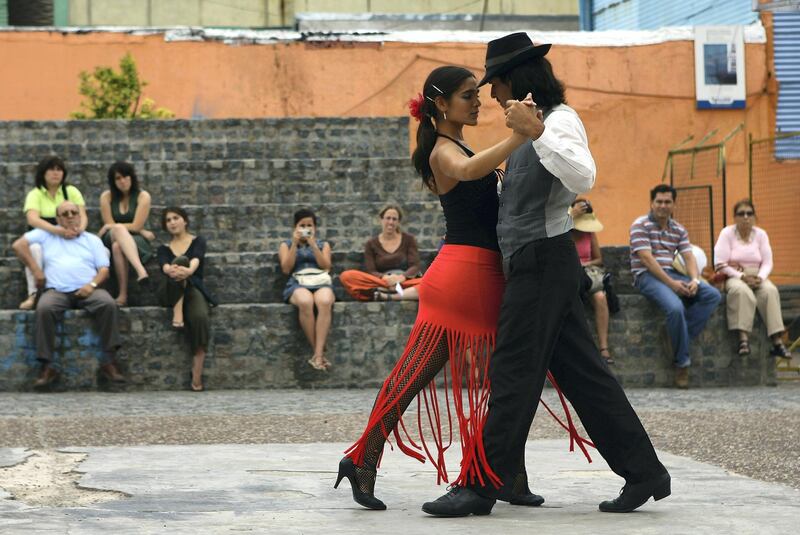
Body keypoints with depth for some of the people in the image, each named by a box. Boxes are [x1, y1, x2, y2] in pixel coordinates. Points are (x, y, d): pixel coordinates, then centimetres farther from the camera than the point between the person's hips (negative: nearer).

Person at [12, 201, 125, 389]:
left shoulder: (92, 240, 22)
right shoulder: (46, 234, 20)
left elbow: (104, 269, 12)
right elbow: (19, 245, 8)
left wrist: (92, 284, -10)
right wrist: (36, 271, 0)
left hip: (87, 290, 1)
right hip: (56, 291, -1)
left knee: (108, 304, -31)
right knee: (44, 308, -35)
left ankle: (108, 361, -26)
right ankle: (47, 366, -33)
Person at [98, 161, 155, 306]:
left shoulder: (143, 197, 1)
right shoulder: (107, 197, 6)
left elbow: (136, 226, -7)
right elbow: (110, 225, -1)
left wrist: (111, 226, -4)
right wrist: (142, 232, -4)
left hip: (136, 240, -1)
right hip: (111, 239, 1)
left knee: (118, 246, -38)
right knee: (118, 229, -37)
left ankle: (123, 294, -49)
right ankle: (141, 271, -57)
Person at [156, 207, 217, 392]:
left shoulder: (198, 241, 12)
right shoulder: (164, 248, 16)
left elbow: (196, 259, -12)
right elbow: (164, 265, -9)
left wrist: (189, 270, -37)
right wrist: (170, 270, -35)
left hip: (194, 289, -1)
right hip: (173, 293, 1)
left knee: (200, 317, -36)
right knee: (180, 261, -30)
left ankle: (197, 375, -36)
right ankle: (177, 313, -42)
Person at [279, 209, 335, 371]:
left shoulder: (323, 245, 24)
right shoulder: (286, 245, 22)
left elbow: (326, 265, 6)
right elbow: (286, 269, 6)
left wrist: (313, 245, -3)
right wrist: (295, 244, 0)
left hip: (321, 282, 1)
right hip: (297, 284, -1)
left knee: (325, 302, -39)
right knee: (305, 302, -40)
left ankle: (318, 355, -45)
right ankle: (318, 353, -35)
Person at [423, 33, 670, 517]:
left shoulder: (561, 119, -10)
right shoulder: (537, 124, 19)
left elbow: (583, 178, -29)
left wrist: (536, 133, -33)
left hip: (544, 262, -10)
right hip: (539, 263, 10)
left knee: (513, 373, -7)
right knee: (582, 373, 9)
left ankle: (484, 487, -5)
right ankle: (643, 473, 12)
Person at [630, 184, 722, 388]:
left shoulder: (679, 230, 16)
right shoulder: (640, 225, -4)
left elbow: (689, 257, 8)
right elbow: (647, 259, -14)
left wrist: (695, 280, -14)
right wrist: (671, 283, -21)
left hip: (671, 274, 7)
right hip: (647, 276, -7)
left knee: (713, 295, -14)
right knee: (675, 307, -34)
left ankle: (681, 338, -21)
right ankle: (682, 362, -21)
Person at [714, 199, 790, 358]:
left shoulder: (761, 234, 8)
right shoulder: (727, 233, -2)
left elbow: (767, 263, 4)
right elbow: (720, 264, -9)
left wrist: (760, 277, -17)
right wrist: (741, 276, -20)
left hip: (757, 277, 3)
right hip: (734, 277, -3)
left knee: (770, 291, -30)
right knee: (742, 291, -38)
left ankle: (777, 342, -36)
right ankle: (743, 338, -45)